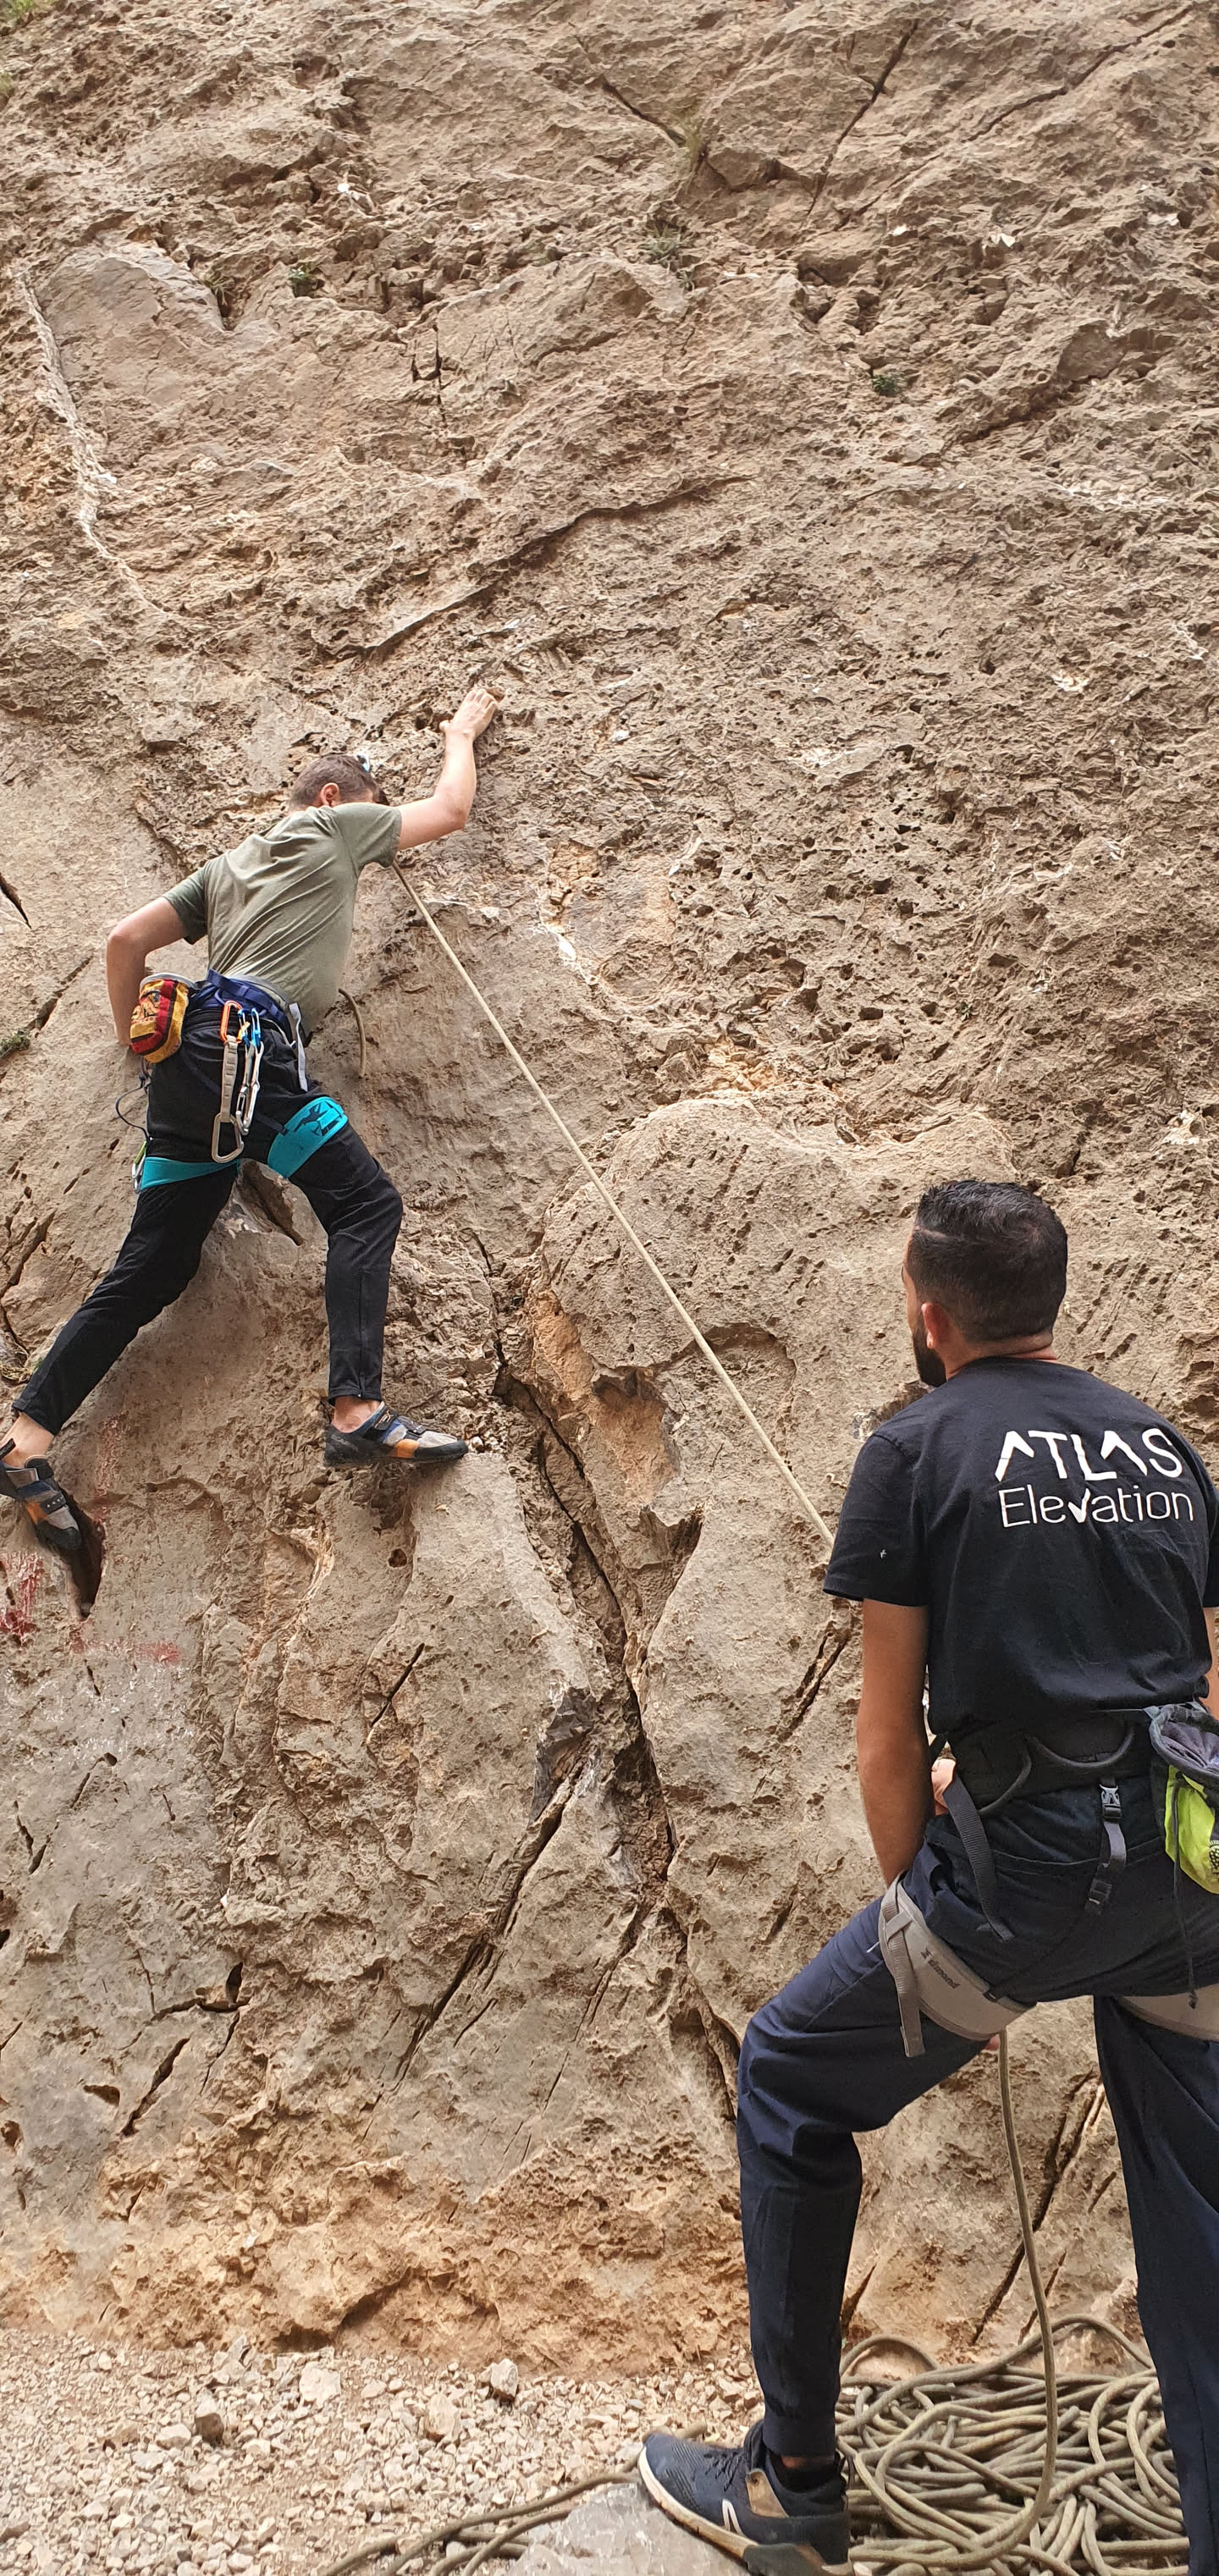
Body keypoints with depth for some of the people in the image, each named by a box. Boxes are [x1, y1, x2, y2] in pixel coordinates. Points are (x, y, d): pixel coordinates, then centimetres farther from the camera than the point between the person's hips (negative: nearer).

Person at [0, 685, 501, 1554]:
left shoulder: (229, 865, 32)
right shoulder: (332, 827, 14)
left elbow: (125, 941, 25)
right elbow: (451, 809, 26)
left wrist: (143, 1047, 31)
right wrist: (462, 734, 43)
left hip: (190, 1053, 8)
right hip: (249, 1040, -8)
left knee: (153, 1266, 5)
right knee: (366, 1203, -12)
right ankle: (358, 1411, -28)